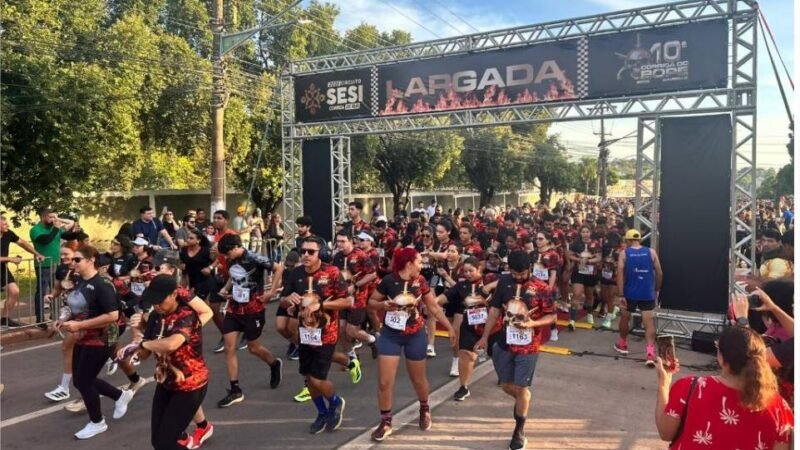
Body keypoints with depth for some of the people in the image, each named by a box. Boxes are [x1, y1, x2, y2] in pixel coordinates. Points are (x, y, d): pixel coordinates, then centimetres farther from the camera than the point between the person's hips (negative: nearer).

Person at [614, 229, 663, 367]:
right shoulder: (651, 252, 3)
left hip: (630, 293, 0)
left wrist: (621, 295, -11)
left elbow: (620, 274, -10)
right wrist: (657, 289, 18)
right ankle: (650, 352, -16)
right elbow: (659, 273, 3)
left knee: (625, 318, 20)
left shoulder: (624, 253, -1)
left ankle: (622, 344, 37)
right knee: (649, 322, -1)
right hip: (647, 294, 0)